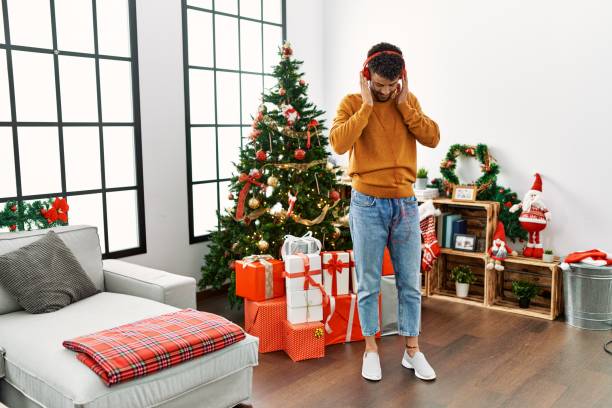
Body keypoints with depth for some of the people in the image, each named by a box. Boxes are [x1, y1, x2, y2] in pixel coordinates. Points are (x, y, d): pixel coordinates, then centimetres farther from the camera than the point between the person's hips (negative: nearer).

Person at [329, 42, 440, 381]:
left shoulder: (408, 101, 7)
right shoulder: (352, 103, -3)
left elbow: (432, 138, -4)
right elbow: (339, 144, -20)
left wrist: (404, 104, -8)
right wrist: (367, 105, -17)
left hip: (405, 203, 3)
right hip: (368, 204, -3)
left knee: (410, 282, 9)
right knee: (368, 283, 6)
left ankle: (412, 350, 22)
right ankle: (371, 349, 21)